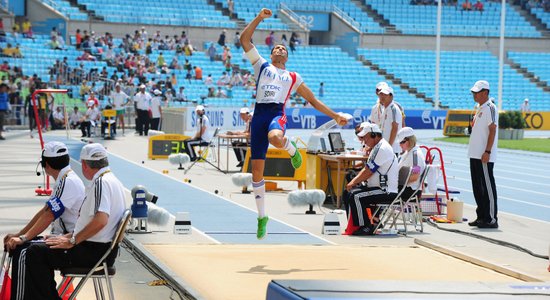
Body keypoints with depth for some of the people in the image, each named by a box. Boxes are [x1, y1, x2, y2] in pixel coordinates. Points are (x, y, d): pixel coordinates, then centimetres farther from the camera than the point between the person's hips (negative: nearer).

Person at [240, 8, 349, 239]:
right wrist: (259, 18, 9)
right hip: (259, 114, 1)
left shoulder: (293, 77, 23)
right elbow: (244, 40, 14)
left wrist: (335, 116, 24)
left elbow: (313, 100, 28)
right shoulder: (262, 66, 22)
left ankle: (292, 150, -3)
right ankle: (262, 217, 12)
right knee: (257, 170, -2)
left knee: (275, 138, -41)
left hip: (277, 113, -1)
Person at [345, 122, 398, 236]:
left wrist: (353, 182, -5)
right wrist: (353, 182, 5)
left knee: (356, 197, -23)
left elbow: (368, 172, -17)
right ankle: (354, 225, 12)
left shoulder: (382, 149, -17)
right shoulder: (377, 148, 18)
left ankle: (367, 227, -15)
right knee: (349, 192, 10)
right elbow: (366, 170, 19)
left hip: (387, 192, -11)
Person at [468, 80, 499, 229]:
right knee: (477, 187, 13)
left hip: (484, 156, -10)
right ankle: (481, 216, 20)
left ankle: (491, 219, -4)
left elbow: (492, 130, -18)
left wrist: (487, 152, -22)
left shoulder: (490, 108, -12)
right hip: (475, 155, 10)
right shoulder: (480, 108, 17)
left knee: (488, 187, -7)